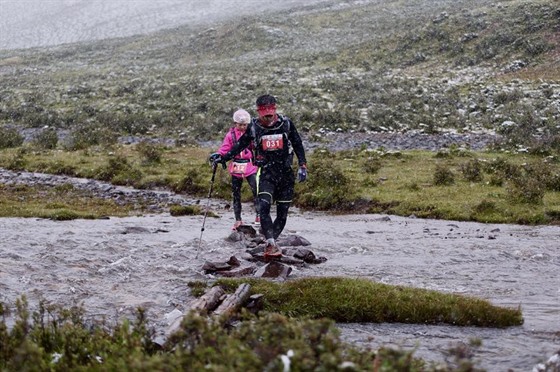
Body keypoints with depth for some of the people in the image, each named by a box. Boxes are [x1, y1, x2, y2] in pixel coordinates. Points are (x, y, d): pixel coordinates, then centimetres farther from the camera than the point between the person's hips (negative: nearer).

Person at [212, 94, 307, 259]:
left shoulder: (286, 123, -1)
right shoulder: (254, 127, -1)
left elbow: (298, 145, 8)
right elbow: (240, 145, 10)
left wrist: (302, 166, 1)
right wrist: (222, 158, 3)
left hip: (285, 172, 1)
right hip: (266, 171, -1)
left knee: (282, 212, 3)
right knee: (264, 207, -22)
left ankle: (271, 242, 19)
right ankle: (271, 243, -24)